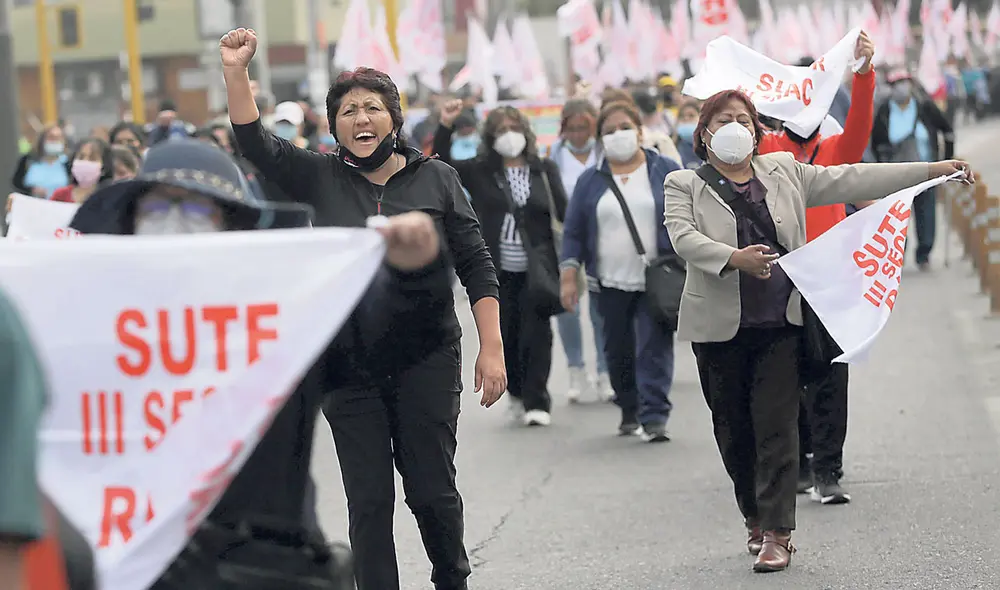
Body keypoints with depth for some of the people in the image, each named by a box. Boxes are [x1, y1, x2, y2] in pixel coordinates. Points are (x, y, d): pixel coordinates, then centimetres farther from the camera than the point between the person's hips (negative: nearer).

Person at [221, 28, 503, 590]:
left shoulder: (437, 179, 1)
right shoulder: (320, 177, 4)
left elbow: (477, 267, 1)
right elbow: (255, 142, -8)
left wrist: (492, 348, -5)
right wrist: (236, 71, -21)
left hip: (427, 359, -1)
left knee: (433, 491, 6)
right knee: (369, 500, 3)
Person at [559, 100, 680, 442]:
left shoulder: (666, 171, 3)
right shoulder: (591, 181, 7)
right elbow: (574, 231, 8)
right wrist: (568, 275, 0)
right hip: (611, 283, 3)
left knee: (654, 348, -10)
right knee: (618, 350, 9)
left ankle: (654, 418, -11)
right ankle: (629, 411, 26)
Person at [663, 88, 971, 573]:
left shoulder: (784, 172, 10)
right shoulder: (684, 186, 2)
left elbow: (850, 181, 8)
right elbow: (685, 238, -14)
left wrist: (933, 170, 3)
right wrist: (733, 258, -33)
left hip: (781, 323, 1)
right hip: (720, 328, -1)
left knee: (777, 427, -6)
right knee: (734, 430, 8)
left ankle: (777, 533, -5)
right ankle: (755, 520, 27)